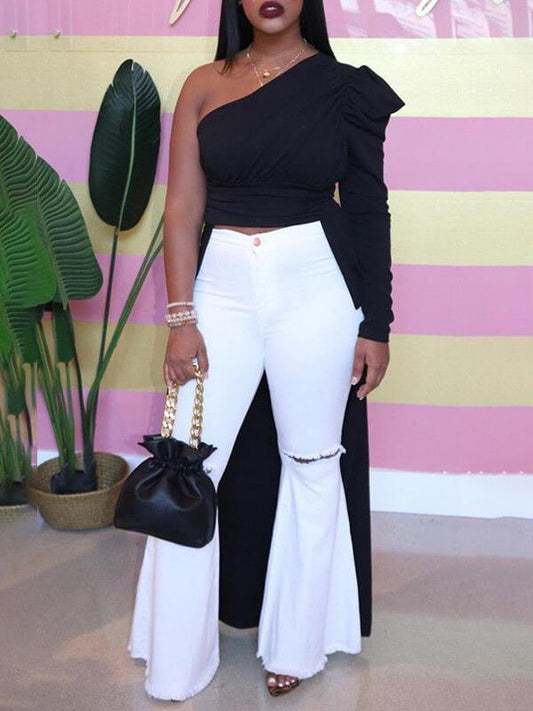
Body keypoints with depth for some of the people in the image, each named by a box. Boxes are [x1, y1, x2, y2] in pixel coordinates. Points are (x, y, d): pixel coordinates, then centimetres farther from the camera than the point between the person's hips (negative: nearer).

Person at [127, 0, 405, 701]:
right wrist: (181, 317, -4)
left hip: (314, 288, -1)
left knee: (312, 463, 8)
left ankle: (297, 643, 27)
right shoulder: (205, 85, 6)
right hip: (223, 286, 2)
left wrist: (376, 327, 1)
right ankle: (176, 660, 20)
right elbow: (183, 208, 3)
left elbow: (369, 210, 3)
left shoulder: (344, 87, 2)